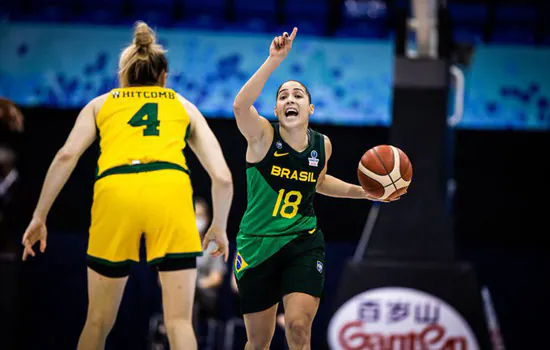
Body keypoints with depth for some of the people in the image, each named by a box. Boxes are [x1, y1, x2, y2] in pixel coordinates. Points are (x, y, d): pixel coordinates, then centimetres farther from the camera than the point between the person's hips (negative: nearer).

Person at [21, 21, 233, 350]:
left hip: (115, 191, 1)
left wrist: (40, 217, 12)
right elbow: (223, 177, 20)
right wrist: (219, 227, 34)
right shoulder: (184, 106, 29)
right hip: (171, 190, 0)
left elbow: (66, 156, 10)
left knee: (99, 322, 14)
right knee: (179, 321, 0)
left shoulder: (101, 104, 28)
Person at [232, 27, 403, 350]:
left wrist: (361, 191, 12)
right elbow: (241, 106, -35)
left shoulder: (322, 145, 2)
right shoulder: (263, 136, -12)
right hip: (258, 246, -2)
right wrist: (274, 61, -43)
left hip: (304, 243, 2)